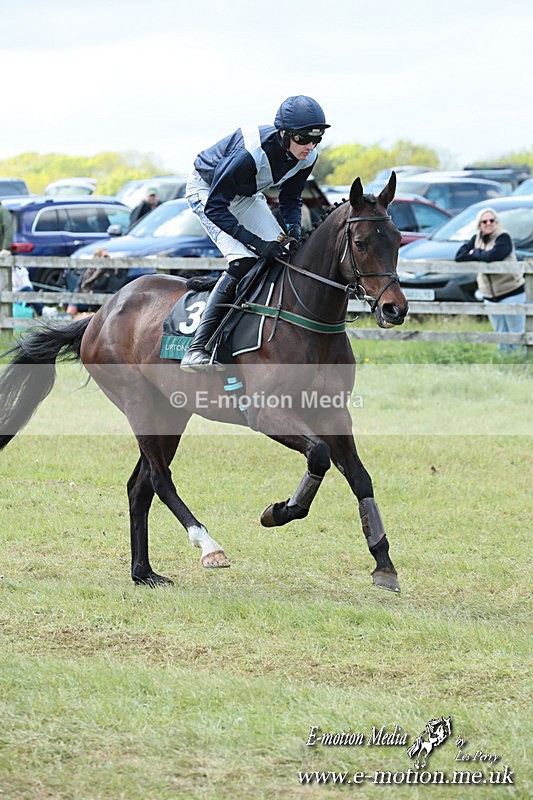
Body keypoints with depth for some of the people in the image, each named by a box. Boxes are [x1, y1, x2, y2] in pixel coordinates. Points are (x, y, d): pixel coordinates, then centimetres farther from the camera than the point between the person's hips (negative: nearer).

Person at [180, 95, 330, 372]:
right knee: (244, 260, -24)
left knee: (280, 255, -6)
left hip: (247, 196, 8)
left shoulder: (306, 157, -18)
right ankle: (197, 349, -27)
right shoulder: (250, 153, -39)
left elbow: (290, 199, 1)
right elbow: (214, 208, -33)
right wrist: (257, 243, -38)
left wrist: (294, 229, -21)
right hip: (206, 190, -7)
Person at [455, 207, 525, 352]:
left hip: (511, 293, -6)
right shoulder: (477, 239, 9)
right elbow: (459, 256, 0)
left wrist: (475, 253, -9)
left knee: (516, 334, -5)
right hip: (490, 296, 6)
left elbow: (492, 256, -27)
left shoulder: (503, 238, -10)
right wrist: (481, 256, -13)